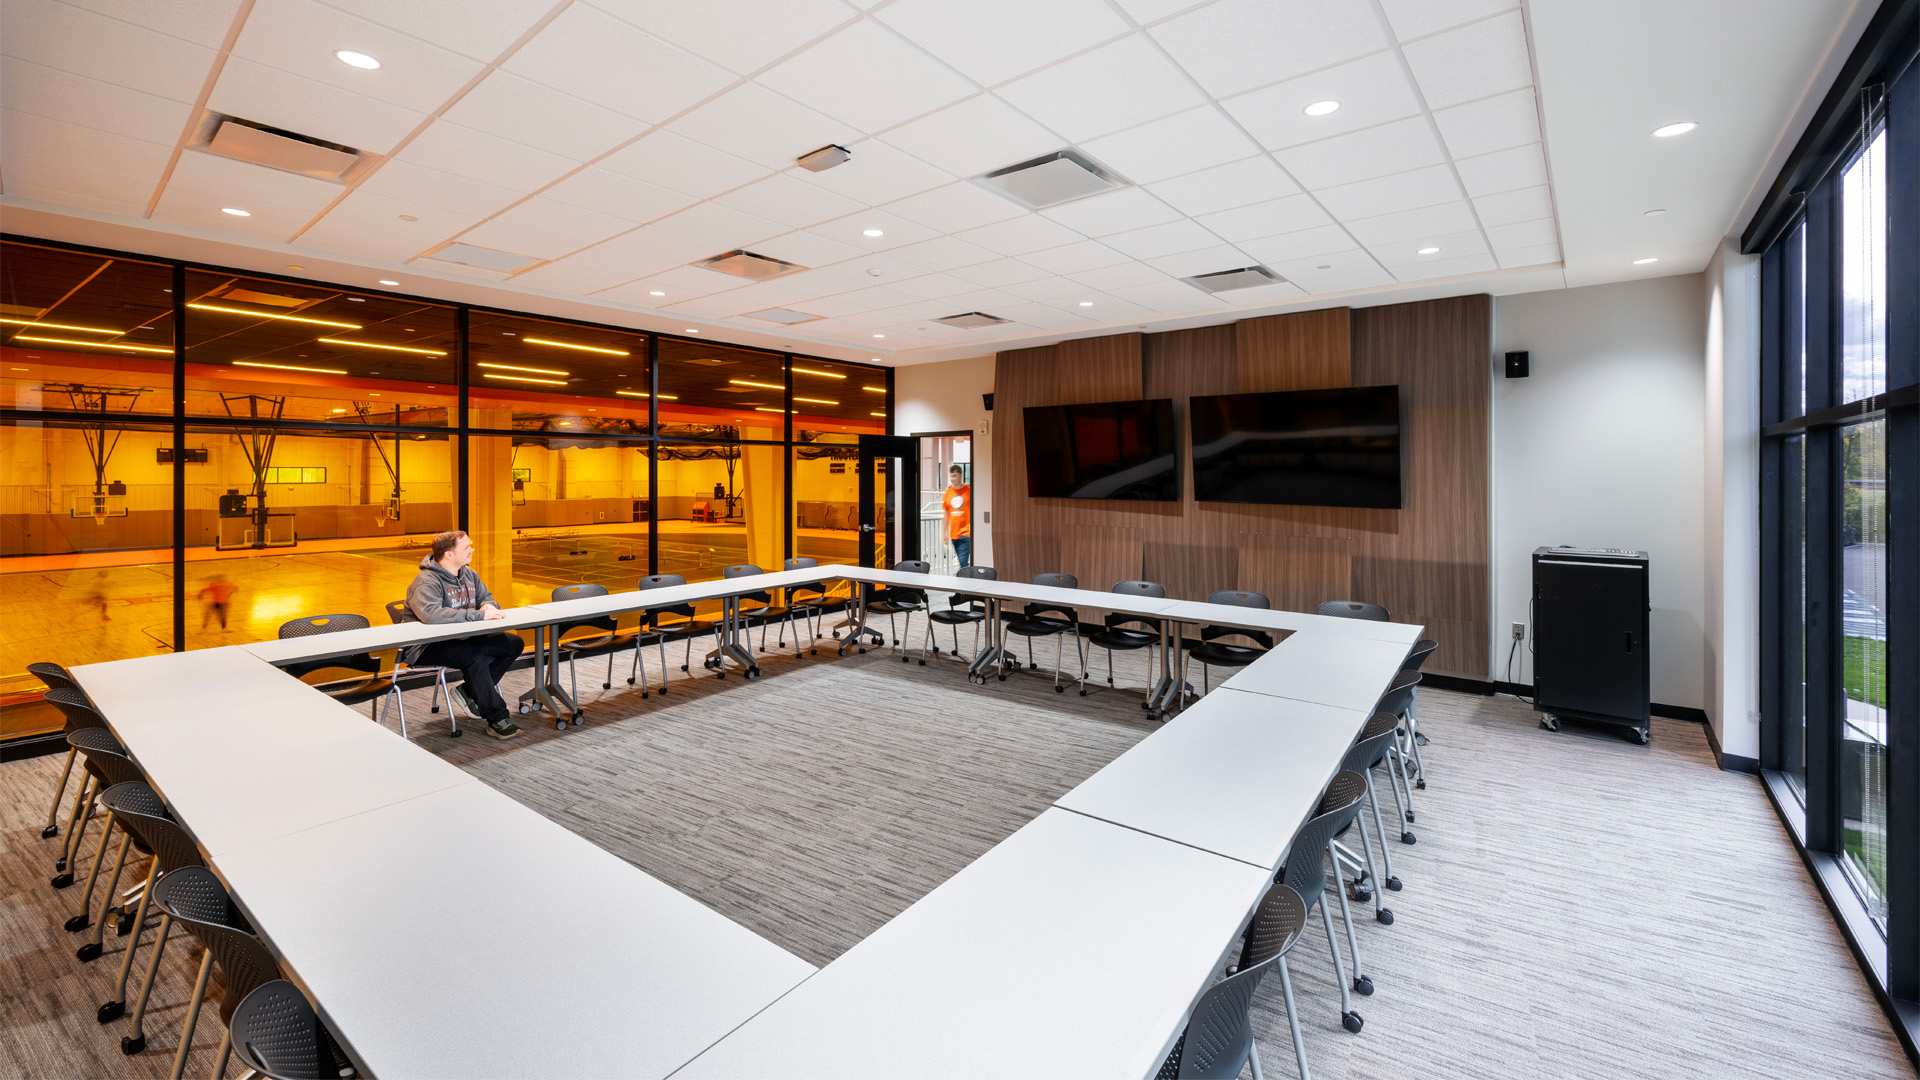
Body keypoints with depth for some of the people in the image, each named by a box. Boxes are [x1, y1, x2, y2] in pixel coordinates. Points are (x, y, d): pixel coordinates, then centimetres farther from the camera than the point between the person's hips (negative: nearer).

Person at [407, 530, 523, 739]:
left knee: (514, 644, -6)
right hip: (431, 645, -8)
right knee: (474, 657, -35)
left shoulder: (469, 574, 8)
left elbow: (486, 597, 17)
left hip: (464, 638, 8)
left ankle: (469, 691, 0)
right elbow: (431, 613, -35)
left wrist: (489, 607, -11)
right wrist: (479, 615, -35)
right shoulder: (426, 581, -18)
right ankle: (497, 719, -27)